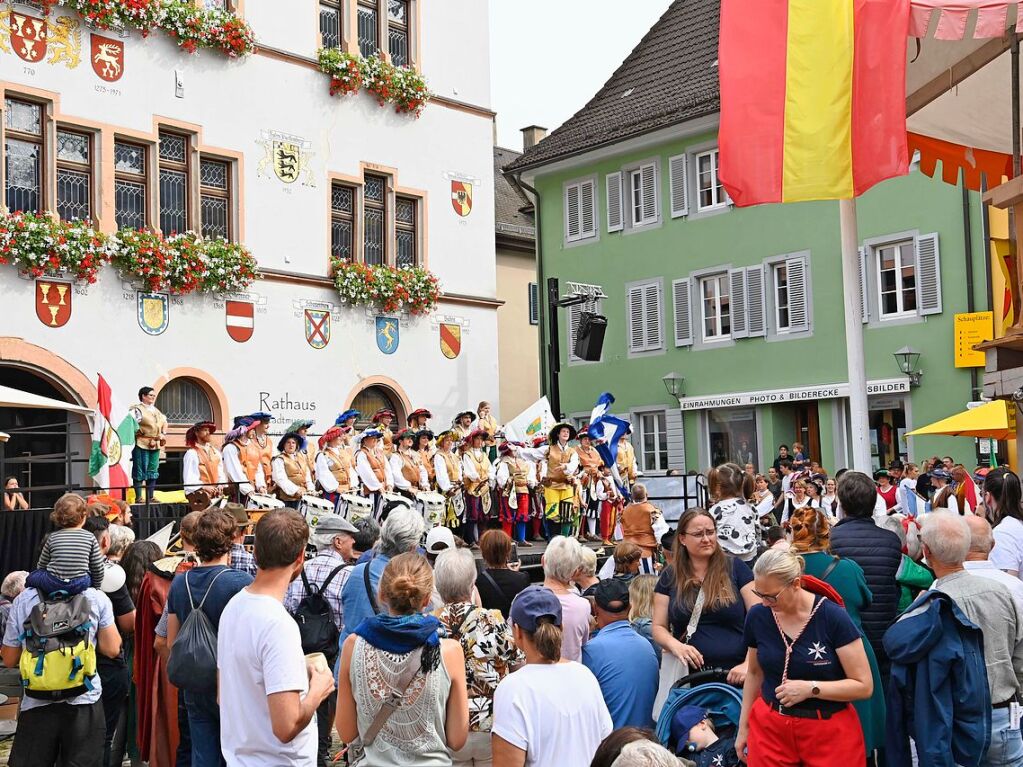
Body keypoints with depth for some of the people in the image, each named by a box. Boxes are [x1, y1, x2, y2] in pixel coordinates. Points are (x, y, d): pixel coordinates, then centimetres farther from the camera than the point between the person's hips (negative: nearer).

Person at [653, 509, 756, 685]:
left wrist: (749, 664, -15)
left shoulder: (735, 567, 1)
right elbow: (659, 627, 8)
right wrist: (676, 646, -13)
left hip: (736, 673, -1)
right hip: (690, 675, 1)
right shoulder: (670, 576, 7)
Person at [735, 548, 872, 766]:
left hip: (830, 732, -3)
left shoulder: (833, 617, -16)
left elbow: (864, 685, -13)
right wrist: (743, 727, 14)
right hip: (769, 728, 3)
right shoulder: (757, 616, -4)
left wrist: (811, 688, -22)